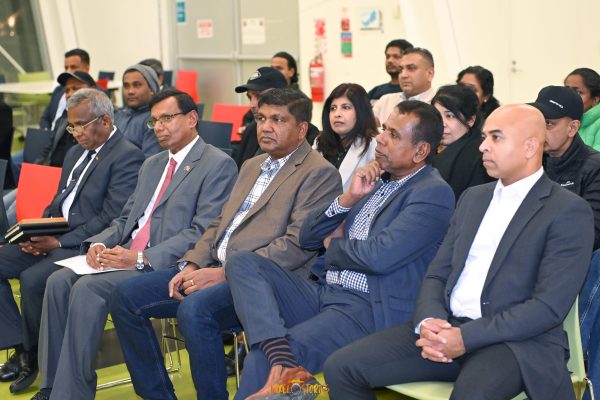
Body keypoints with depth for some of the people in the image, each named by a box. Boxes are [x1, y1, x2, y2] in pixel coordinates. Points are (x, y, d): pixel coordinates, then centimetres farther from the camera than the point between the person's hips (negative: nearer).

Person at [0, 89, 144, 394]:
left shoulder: (127, 157, -11)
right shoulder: (76, 153, 19)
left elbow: (111, 220, -18)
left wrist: (59, 242, -20)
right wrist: (39, 233, 1)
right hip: (55, 237, 9)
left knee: (33, 278, -29)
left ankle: (32, 355, -4)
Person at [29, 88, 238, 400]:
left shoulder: (219, 165, -4)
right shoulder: (152, 164, 24)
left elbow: (202, 233, -14)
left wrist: (141, 258, -21)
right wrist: (100, 243, 0)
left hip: (163, 265, -8)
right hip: (127, 256, 8)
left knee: (88, 287, -27)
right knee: (59, 281, -14)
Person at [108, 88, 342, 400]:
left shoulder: (320, 173, -5)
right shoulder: (252, 166, 23)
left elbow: (297, 244, -15)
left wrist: (224, 274, -17)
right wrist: (191, 264, 3)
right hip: (215, 269, 9)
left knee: (194, 309, -35)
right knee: (126, 296, -4)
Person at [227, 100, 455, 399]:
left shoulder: (434, 194, -7)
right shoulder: (373, 181, 16)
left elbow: (379, 256, -21)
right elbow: (307, 238, 14)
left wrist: (333, 244, 0)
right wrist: (349, 197, -1)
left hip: (369, 310, -8)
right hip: (321, 293, 8)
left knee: (261, 360, -25)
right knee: (242, 262, -14)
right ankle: (283, 363, -31)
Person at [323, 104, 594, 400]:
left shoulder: (569, 211, -4)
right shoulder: (473, 197, 17)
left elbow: (550, 306, -13)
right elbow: (437, 274, 15)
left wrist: (466, 338, -19)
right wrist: (428, 321, -8)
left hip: (518, 340, -6)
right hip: (446, 328, 6)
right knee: (342, 367, -10)